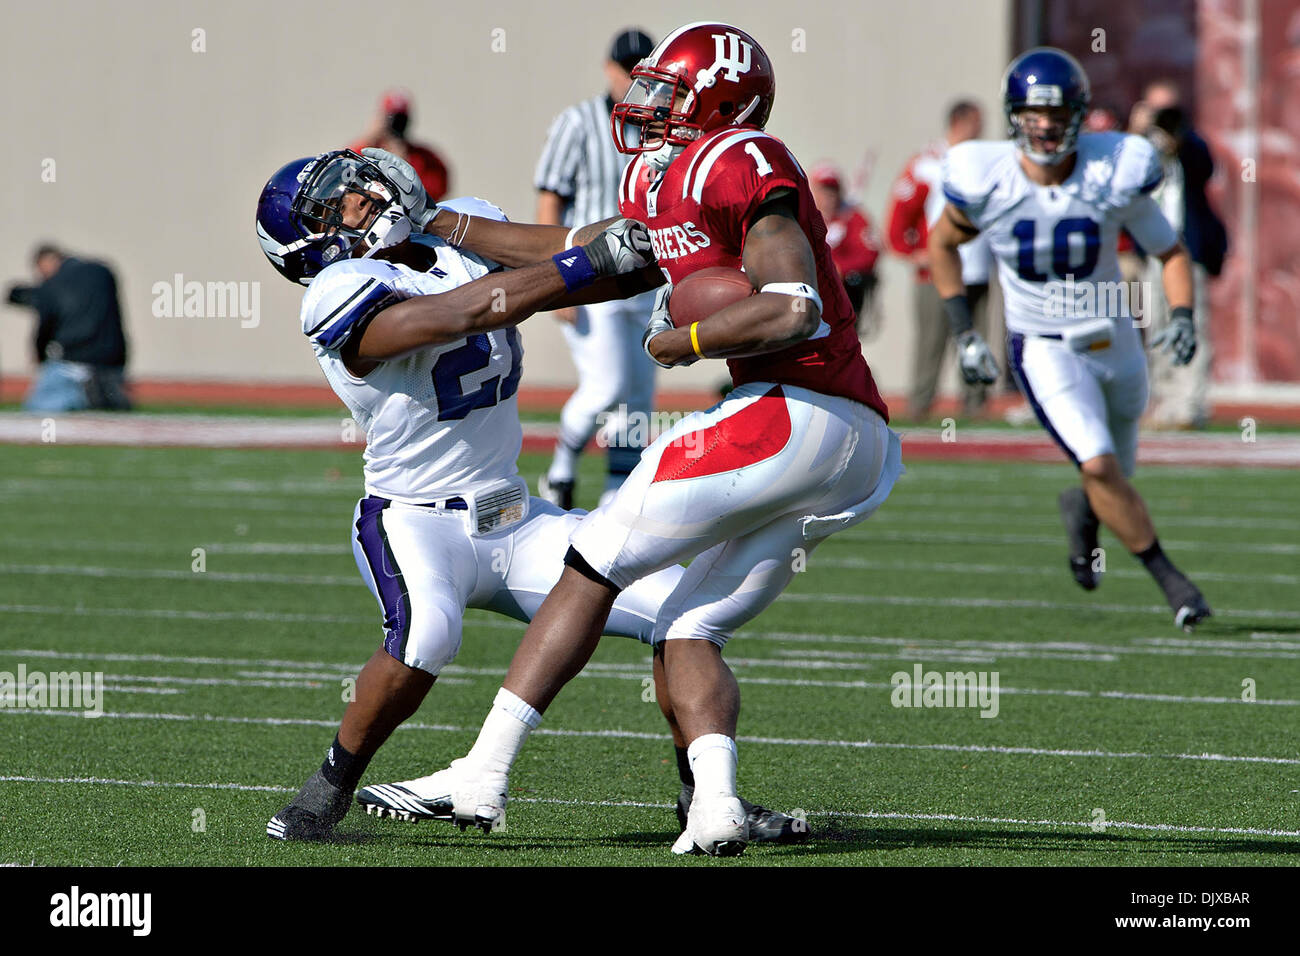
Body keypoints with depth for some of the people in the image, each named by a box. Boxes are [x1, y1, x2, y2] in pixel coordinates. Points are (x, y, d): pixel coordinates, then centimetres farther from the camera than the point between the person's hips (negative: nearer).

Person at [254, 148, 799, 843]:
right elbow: (459, 315, -30)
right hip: (416, 520, -7)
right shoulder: (343, 295, -18)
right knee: (426, 635, -37)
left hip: (516, 522, 7)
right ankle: (331, 785, -14)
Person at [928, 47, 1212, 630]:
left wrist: (1183, 318, -18)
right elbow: (943, 245, 4)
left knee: (1116, 470, 17)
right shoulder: (984, 180, -15)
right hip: (1044, 350, -2)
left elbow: (1170, 252, -1)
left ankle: (1080, 509, 54)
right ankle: (1168, 578, -4)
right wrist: (964, 335, -1)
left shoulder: (1115, 173, -15)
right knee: (1099, 466, -20)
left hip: (1114, 340, 2)